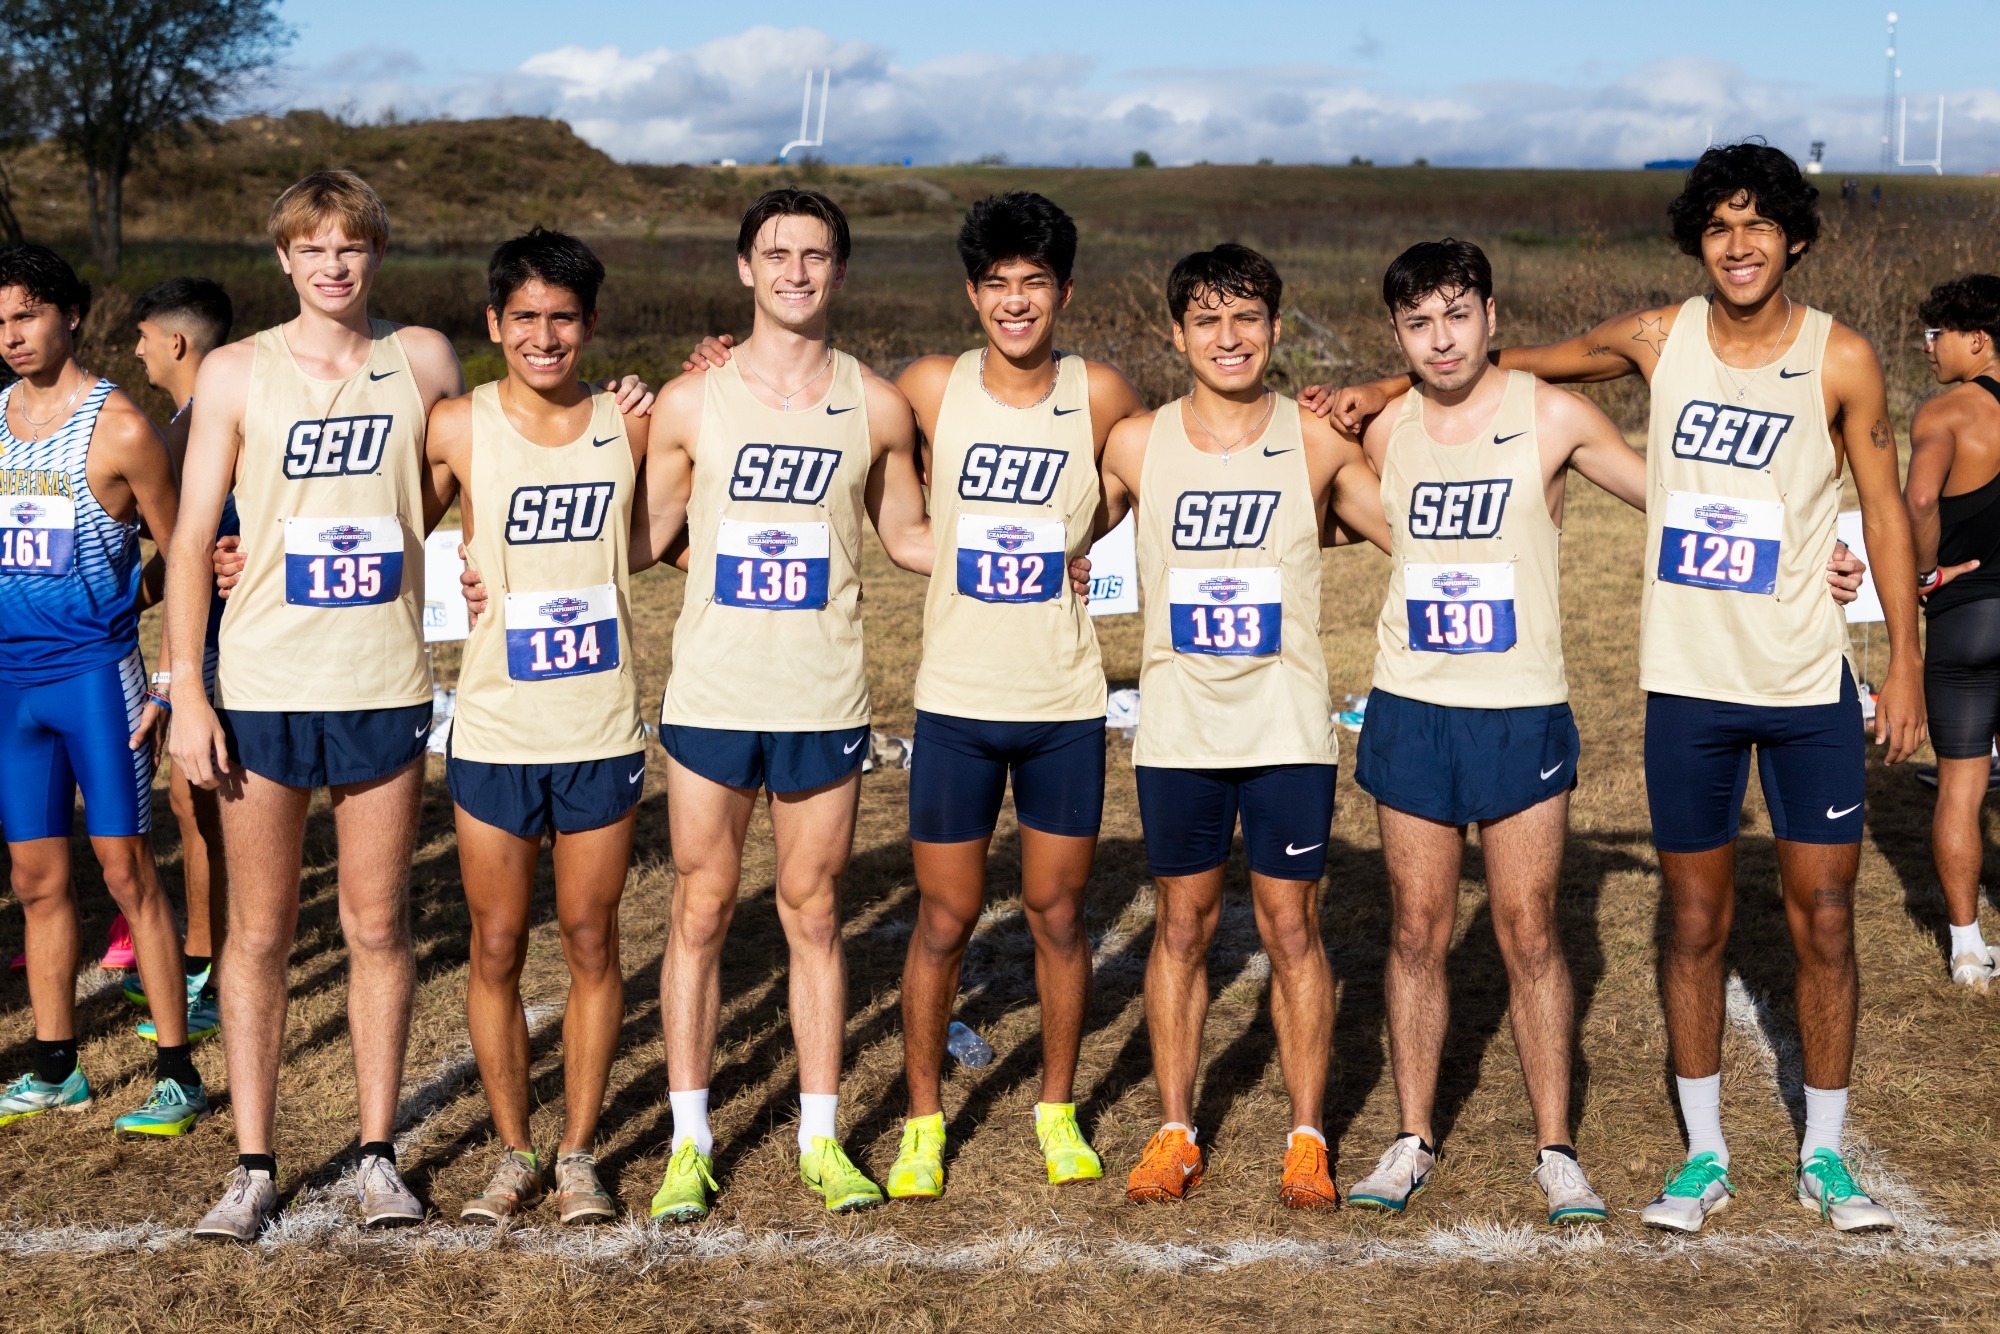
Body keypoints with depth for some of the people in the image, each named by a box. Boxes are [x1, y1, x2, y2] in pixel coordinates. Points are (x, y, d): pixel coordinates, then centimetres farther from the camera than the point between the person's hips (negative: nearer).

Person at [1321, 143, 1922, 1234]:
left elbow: (1884, 511, 2)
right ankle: (1704, 1155, 20)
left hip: (1810, 689, -1)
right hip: (1686, 683, 1)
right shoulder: (1659, 339, 0)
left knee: (1824, 917, 5)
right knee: (1694, 920, 7)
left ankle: (1824, 1156, 20)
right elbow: (1521, 363, 14)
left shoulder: (1840, 359, -4)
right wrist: (1389, 388, 8)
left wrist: (1906, 664, 0)